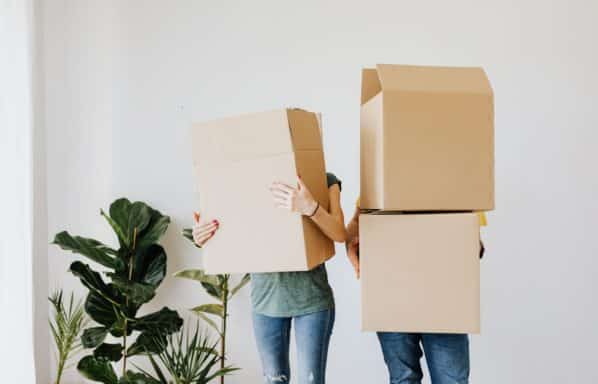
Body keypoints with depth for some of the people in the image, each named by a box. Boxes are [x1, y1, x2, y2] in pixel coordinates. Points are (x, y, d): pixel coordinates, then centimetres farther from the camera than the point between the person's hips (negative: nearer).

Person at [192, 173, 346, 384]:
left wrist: (310, 207, -36)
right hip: (266, 296, 2)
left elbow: (340, 234, -16)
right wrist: (203, 239, -17)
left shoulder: (325, 180, -3)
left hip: (311, 297, -2)